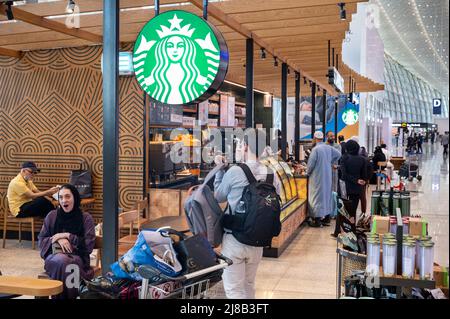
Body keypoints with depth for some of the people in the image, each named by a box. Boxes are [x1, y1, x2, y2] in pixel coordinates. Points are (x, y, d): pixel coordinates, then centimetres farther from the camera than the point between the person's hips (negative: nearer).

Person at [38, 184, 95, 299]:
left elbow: (89, 246, -4)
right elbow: (41, 241, 10)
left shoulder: (86, 218, 2)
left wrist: (67, 235, -8)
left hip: (77, 257, -1)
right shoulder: (52, 216, 9)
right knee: (62, 261, -35)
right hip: (54, 255, 1)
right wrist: (58, 239, -9)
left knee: (66, 263, -36)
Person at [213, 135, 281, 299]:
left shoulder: (234, 172, -13)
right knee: (248, 286, 21)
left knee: (234, 290, 3)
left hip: (234, 239, -4)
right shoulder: (272, 175, -2)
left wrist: (219, 169, 11)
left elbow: (218, 197, 3)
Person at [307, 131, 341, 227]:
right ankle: (326, 218, 22)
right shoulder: (329, 148, 3)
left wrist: (307, 172, 1)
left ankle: (317, 220, -1)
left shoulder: (316, 149, -18)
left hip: (317, 177, -7)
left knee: (317, 197, -2)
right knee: (327, 194, 15)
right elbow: (338, 154, 15)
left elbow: (310, 164, -16)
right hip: (327, 176, 7)